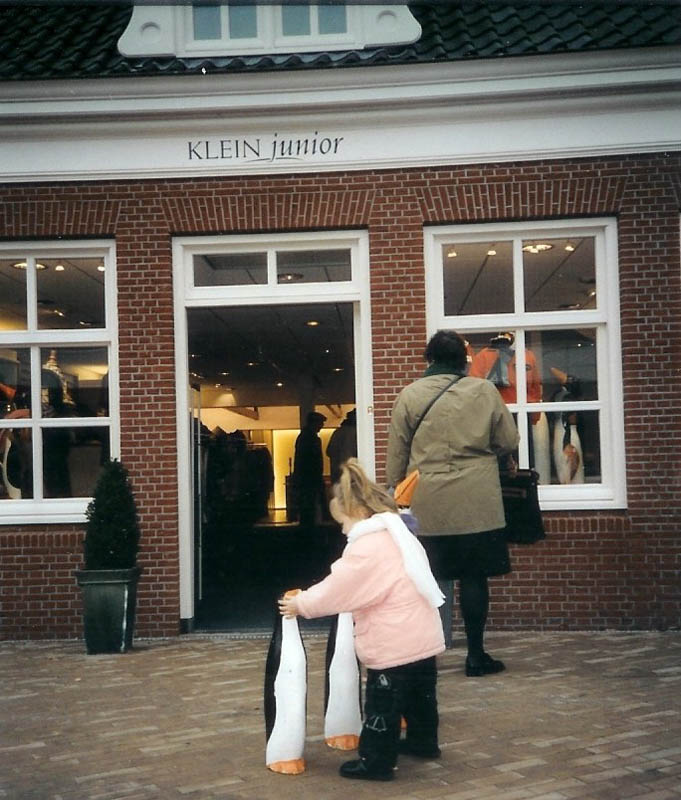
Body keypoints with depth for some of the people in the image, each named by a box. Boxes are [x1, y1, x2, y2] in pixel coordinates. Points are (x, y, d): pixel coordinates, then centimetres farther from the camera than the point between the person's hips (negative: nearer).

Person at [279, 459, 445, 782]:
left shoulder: (365, 548, -20)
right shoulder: (396, 533, 10)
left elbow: (335, 590, -15)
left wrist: (301, 604, -1)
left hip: (393, 645, -10)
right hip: (422, 636, 10)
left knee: (382, 705, 2)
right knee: (420, 694, 24)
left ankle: (377, 761, 11)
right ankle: (423, 741, 40)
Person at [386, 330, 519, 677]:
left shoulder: (409, 395, 0)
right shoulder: (484, 391, 0)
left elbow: (396, 454, 4)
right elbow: (509, 441, 7)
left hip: (427, 505, 1)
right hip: (477, 505, -1)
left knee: (432, 579, 7)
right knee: (474, 577, 4)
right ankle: (475, 655, 10)